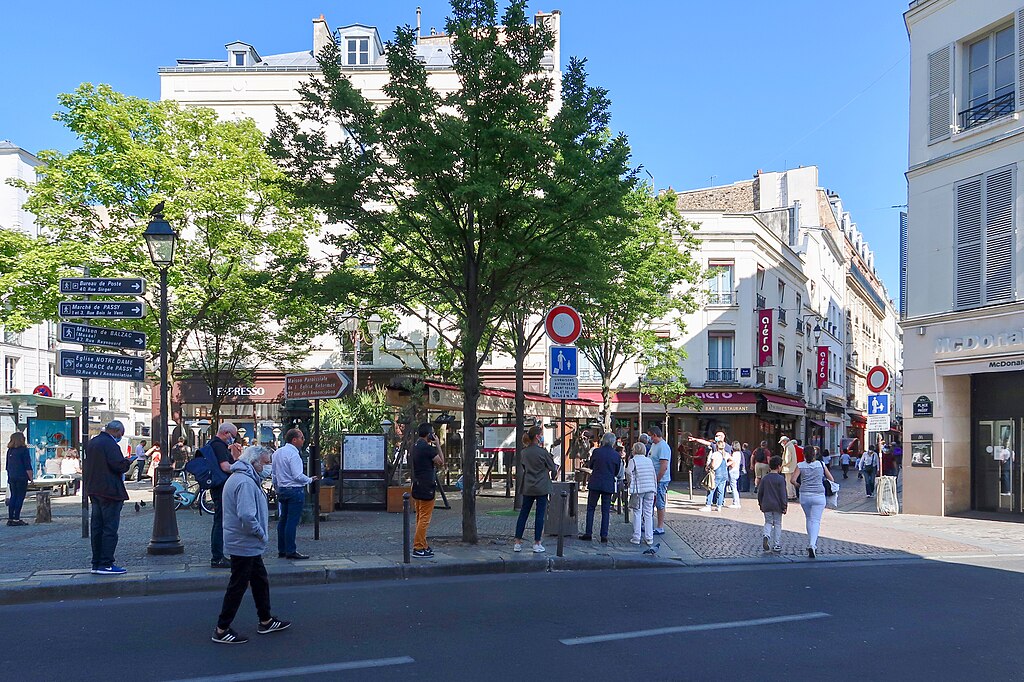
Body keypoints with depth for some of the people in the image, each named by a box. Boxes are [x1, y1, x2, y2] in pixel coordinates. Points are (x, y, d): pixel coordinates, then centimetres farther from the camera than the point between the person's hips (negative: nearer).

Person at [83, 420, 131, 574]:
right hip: (109, 491, -10)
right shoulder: (110, 444, -16)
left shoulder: (92, 442, 14)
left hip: (94, 490, 10)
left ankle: (97, 563, 18)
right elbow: (119, 465, -24)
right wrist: (128, 462, -3)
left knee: (97, 527, 13)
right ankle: (105, 564, -6)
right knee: (110, 528, -6)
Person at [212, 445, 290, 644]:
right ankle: (222, 630, 10)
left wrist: (260, 534, 16)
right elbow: (247, 516, -31)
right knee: (238, 586, 0)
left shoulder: (237, 477, 13)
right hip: (244, 544, -11)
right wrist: (261, 534, -17)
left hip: (248, 545, 11)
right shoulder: (245, 482, -23)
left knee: (260, 581, 19)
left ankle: (266, 621, 31)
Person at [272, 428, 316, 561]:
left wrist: (277, 489, 28)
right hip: (295, 490, -9)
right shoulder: (293, 454, -17)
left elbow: (274, 474, 18)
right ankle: (290, 551, -3)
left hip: (282, 490, 9)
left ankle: (282, 550, 18)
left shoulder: (277, 453, 11)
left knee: (283, 520, 13)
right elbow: (298, 476, -21)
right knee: (292, 521, -5)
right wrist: (310, 480, -5)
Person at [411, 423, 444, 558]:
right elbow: (441, 462, -11)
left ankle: (422, 546, 22)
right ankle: (419, 548, -4)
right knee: (424, 519, -5)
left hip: (417, 486, 10)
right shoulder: (427, 448, -17)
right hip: (426, 487, -10)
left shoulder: (416, 446, 12)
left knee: (420, 518, 15)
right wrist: (437, 445, -7)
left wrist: (434, 445, 10)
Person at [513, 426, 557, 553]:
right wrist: (555, 468, 20)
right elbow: (552, 467, -1)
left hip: (527, 488, 5)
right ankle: (537, 544, 5)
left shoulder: (524, 452, 3)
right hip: (542, 488, -5)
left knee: (523, 514, 9)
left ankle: (517, 543, 9)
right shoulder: (543, 452, -12)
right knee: (540, 515, 2)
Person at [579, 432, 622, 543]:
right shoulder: (616, 455, -3)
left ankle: (588, 533, 7)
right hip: (609, 485, 1)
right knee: (606, 511, 7)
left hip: (595, 484, -1)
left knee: (591, 509, 8)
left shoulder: (596, 451, -6)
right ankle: (604, 535, 6)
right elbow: (617, 472, 7)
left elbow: (590, 465, 7)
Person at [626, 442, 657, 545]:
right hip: (650, 489, 4)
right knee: (648, 513, 8)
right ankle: (649, 538, 9)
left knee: (637, 513, 2)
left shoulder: (633, 461, -2)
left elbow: (629, 473, -14)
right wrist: (655, 488, 17)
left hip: (638, 490, -4)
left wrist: (631, 483, 3)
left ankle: (636, 538, 2)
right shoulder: (649, 460, 11)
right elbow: (654, 475, 11)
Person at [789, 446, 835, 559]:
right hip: (818, 495, -1)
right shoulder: (821, 464, 1)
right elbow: (831, 479, 7)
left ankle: (812, 545, 23)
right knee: (816, 521, -3)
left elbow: (792, 480, -10)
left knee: (809, 520, 19)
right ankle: (812, 545, -21)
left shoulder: (800, 466, -1)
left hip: (804, 495, 1)